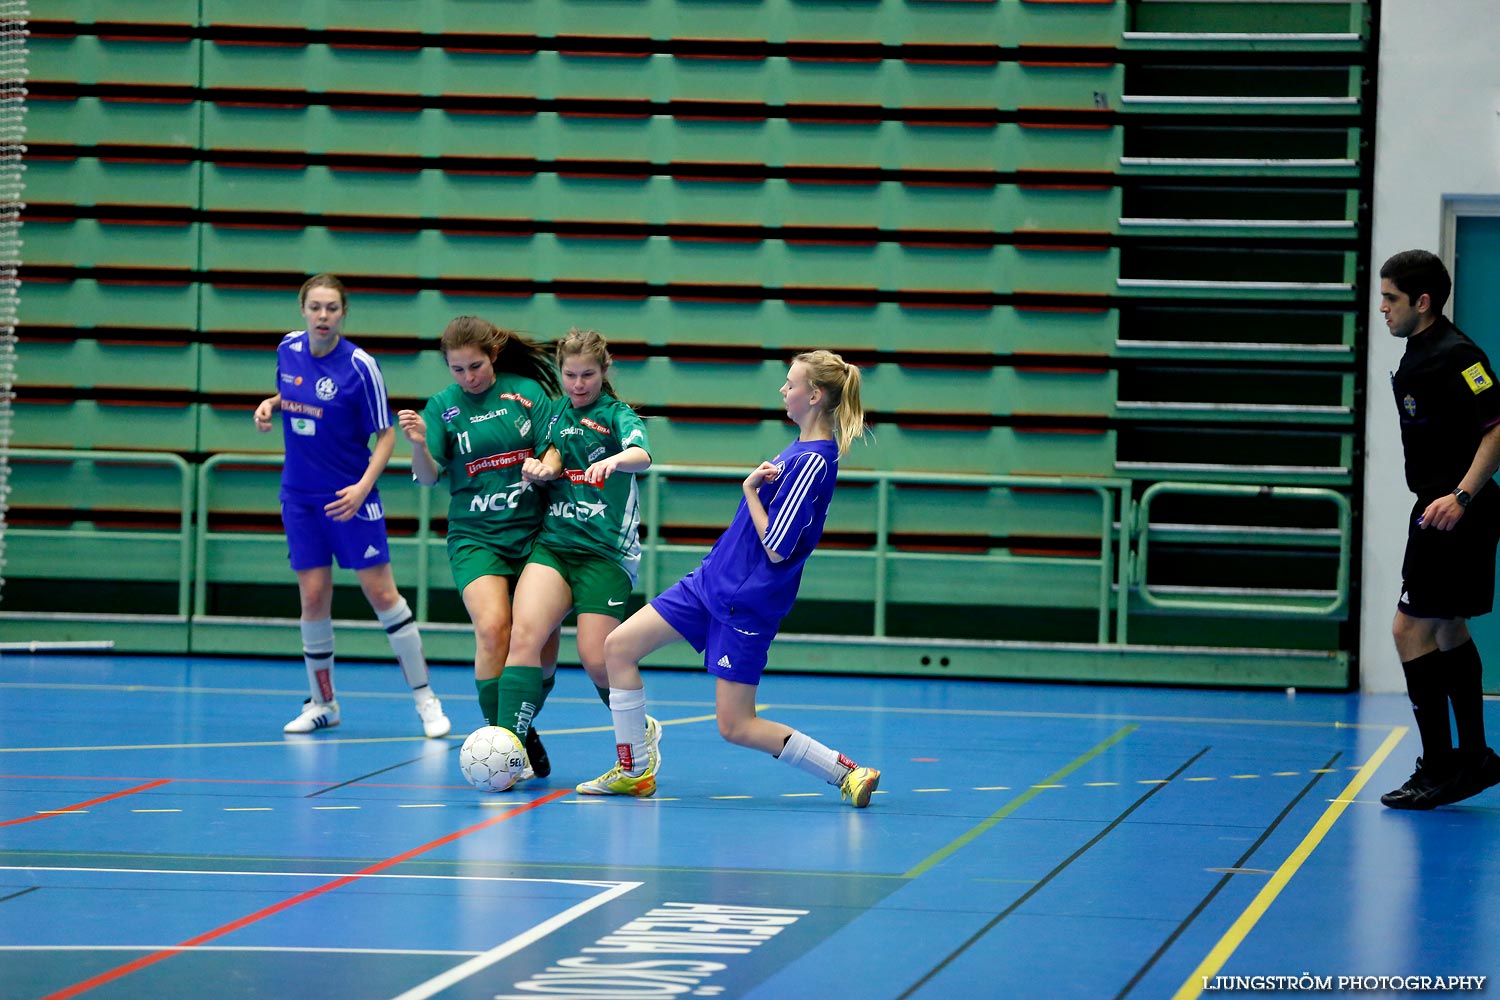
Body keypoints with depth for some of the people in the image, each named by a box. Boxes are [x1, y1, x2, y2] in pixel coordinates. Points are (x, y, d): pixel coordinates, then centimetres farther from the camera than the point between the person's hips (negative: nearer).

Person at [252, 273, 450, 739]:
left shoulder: (360, 367, -15)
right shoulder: (289, 349, 0)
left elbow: (386, 434, -10)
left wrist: (363, 486, -23)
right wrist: (269, 405, -2)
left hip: (349, 497, -4)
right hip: (300, 495, 4)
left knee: (381, 593, -5)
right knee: (313, 598, 2)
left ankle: (425, 698, 4)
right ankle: (322, 703, 15)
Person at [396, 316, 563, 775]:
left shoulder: (528, 391, 2)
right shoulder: (442, 406, 2)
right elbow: (428, 476, -5)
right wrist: (419, 444, -26)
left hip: (533, 532, 2)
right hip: (475, 536, -2)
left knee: (542, 649, 3)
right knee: (493, 628, -24)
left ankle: (523, 728, 29)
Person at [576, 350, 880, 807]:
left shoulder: (814, 460, -21)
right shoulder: (800, 447, 8)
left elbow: (776, 548, -23)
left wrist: (750, 490, -13)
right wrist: (755, 484, 0)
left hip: (747, 601, -9)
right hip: (712, 579, 9)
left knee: (735, 726, -5)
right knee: (619, 646, 5)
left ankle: (847, 773, 3)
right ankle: (635, 770, 11)